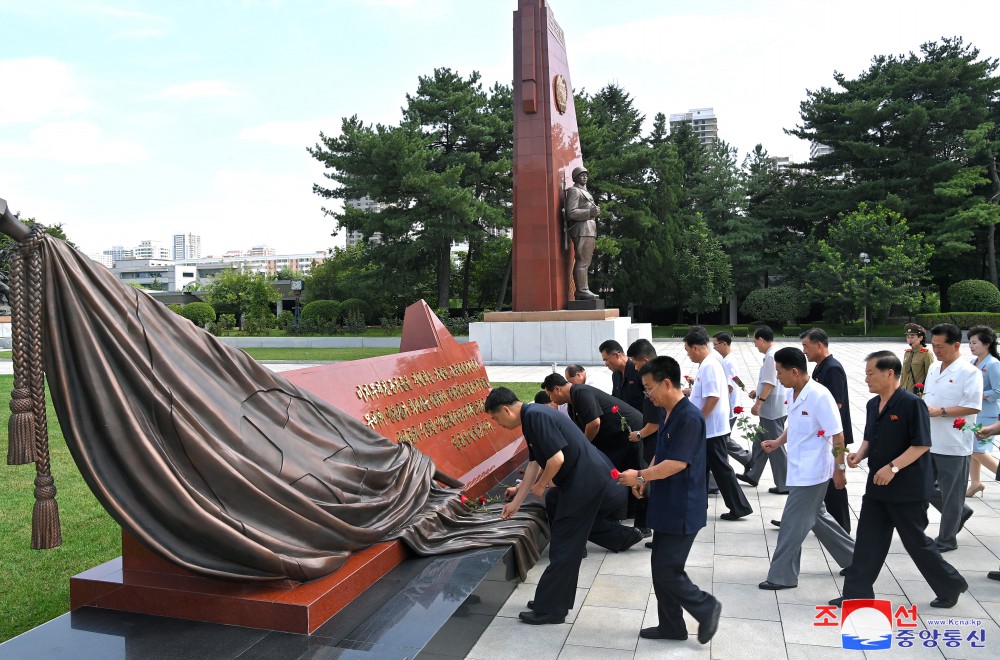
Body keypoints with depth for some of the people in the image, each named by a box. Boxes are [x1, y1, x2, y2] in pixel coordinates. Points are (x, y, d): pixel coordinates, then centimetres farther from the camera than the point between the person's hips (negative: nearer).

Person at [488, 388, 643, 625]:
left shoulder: (536, 416, -20)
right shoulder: (531, 418, 11)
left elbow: (557, 458, -26)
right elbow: (535, 463, 17)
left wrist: (539, 486, -8)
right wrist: (516, 503, 20)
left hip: (585, 481, -10)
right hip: (588, 477, 10)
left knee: (563, 546, -2)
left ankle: (549, 609, 9)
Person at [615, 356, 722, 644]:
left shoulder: (690, 417, -21)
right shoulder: (670, 416, 9)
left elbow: (677, 463, -25)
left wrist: (640, 475, -15)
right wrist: (646, 478, 3)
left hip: (682, 511, -10)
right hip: (667, 508, 10)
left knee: (667, 571, -2)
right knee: (660, 567, 14)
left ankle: (706, 608, 19)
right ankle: (671, 626, 26)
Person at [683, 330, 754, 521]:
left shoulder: (710, 366, -20)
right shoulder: (707, 364, 11)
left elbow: (713, 397, -27)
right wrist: (684, 391, 26)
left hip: (711, 428, -10)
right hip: (707, 427, 10)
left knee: (720, 467, -1)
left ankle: (739, 507, 9)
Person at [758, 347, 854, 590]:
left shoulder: (820, 396, -22)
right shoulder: (792, 393, 3)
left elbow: (837, 435, -18)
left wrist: (839, 468, -14)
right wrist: (778, 442, 4)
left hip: (812, 471, -9)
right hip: (799, 469, 9)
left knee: (793, 523, -2)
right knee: (817, 517, 21)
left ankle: (782, 576, 10)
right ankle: (851, 558, 39)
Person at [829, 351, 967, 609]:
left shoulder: (912, 404, -17)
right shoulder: (873, 405, 7)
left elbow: (922, 444, -19)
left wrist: (893, 467, -25)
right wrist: (860, 454, -2)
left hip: (908, 489, -7)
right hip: (877, 486, 7)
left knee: (916, 541, 8)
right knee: (868, 542, 8)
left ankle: (951, 585, 31)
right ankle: (858, 593, 14)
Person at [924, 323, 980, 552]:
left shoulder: (969, 372, -13)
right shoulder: (933, 368, 10)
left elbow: (974, 406, -18)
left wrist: (940, 411, -23)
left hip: (954, 445, -7)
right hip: (929, 442, 7)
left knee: (951, 494, 5)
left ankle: (947, 539, 18)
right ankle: (960, 512, 37)